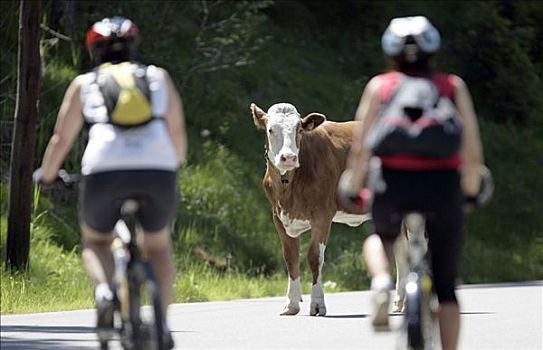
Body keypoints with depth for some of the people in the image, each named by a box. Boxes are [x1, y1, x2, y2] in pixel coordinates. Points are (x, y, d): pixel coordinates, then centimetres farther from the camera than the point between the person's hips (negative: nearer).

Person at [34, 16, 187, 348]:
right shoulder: (158, 77, 24)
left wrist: (46, 174, 38)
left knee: (96, 242, 24)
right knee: (157, 247, 26)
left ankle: (104, 290, -6)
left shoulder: (84, 83, 21)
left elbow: (62, 139, 20)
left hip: (104, 169, -1)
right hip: (158, 170, 1)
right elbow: (178, 132, 23)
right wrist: (176, 163, 43)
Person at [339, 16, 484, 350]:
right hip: (444, 188, 0)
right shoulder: (454, 86, 8)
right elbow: (473, 151, 4)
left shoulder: (379, 87, 7)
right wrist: (470, 193, 18)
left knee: (380, 237, 33)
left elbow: (361, 149, 1)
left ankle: (382, 283, 3)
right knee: (446, 286, 14)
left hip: (395, 188, 0)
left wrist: (353, 192, 15)